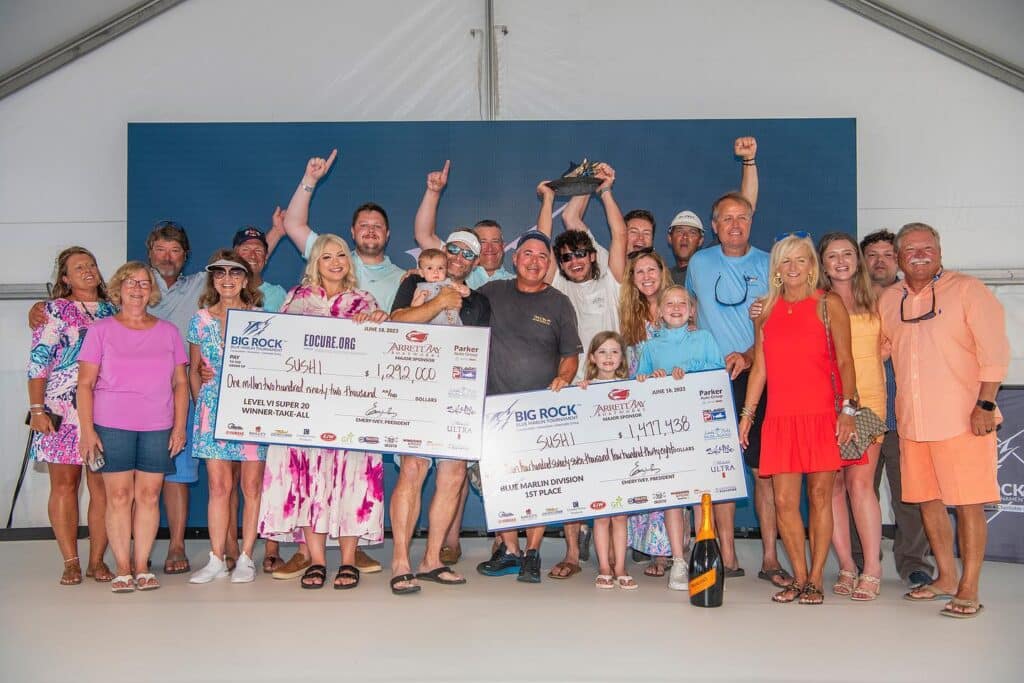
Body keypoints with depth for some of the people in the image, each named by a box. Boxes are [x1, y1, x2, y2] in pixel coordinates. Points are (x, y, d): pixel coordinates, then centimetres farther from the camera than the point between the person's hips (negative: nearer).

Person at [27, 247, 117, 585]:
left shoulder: (112, 310, 14)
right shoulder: (54, 310, 4)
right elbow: (38, 362, -1)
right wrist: (37, 409, -9)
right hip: (62, 411, -2)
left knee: (103, 486, -1)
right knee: (64, 484, 0)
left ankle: (97, 560, 7)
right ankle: (71, 562, 7)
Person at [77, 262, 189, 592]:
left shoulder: (168, 332, 9)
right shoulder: (101, 330, 4)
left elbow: (180, 383, 10)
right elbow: (85, 383, 1)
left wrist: (180, 426, 2)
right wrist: (87, 429, -6)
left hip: (158, 428, 2)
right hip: (112, 426, -1)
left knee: (149, 495, 2)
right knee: (119, 496, -1)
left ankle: (142, 567, 11)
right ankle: (122, 568, 8)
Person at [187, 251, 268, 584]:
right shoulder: (201, 319, 9)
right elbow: (193, 371, 14)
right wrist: (200, 404, 5)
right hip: (213, 411, 2)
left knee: (251, 485, 1)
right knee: (219, 485, 2)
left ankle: (245, 558, 10)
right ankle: (217, 559, 9)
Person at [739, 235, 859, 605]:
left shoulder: (828, 304, 4)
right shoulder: (766, 310, 13)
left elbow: (845, 361, 0)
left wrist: (848, 409, -10)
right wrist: (746, 413, 10)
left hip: (822, 414, -3)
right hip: (780, 418, 3)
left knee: (819, 497, 1)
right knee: (784, 501, 1)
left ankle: (815, 580, 10)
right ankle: (799, 578, 14)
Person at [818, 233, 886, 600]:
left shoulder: (875, 301, 12)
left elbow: (886, 344, 19)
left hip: (868, 400, 0)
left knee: (860, 482, -9)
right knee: (833, 484, 0)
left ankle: (872, 570, -2)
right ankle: (847, 567, 9)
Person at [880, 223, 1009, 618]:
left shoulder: (966, 290, -3)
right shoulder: (889, 300, 11)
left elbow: (994, 349, -8)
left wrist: (985, 403, -15)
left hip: (962, 418, -5)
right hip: (912, 421, 5)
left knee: (968, 503, -2)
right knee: (927, 500, 12)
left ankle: (968, 589, 6)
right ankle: (946, 578, 26)